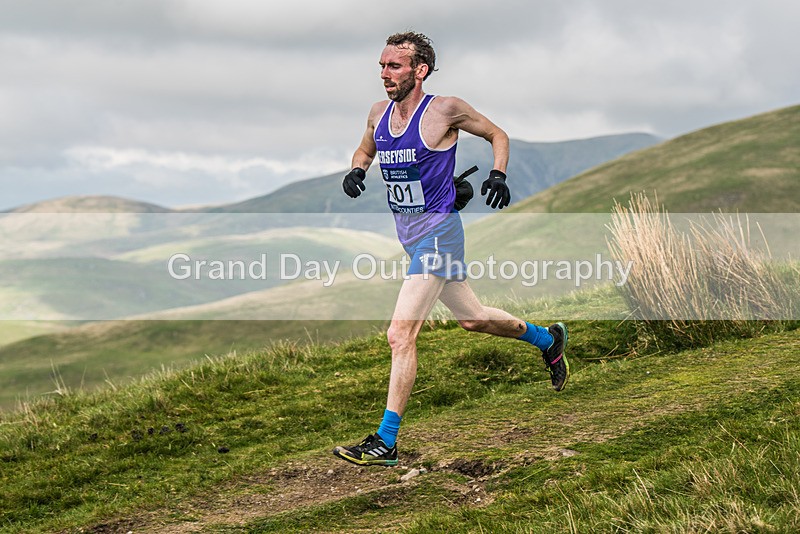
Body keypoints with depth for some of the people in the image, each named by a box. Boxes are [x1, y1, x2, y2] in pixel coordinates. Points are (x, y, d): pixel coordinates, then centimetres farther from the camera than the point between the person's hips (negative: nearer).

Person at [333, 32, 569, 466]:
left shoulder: (444, 110, -13)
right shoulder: (379, 113, 4)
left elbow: (497, 135, 2)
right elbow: (365, 150, 24)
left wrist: (498, 175, -15)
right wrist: (356, 170, 1)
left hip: (437, 230, -8)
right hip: (407, 232, 8)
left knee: (400, 335, -16)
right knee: (471, 318, 22)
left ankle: (386, 442, -13)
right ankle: (547, 338, 47)